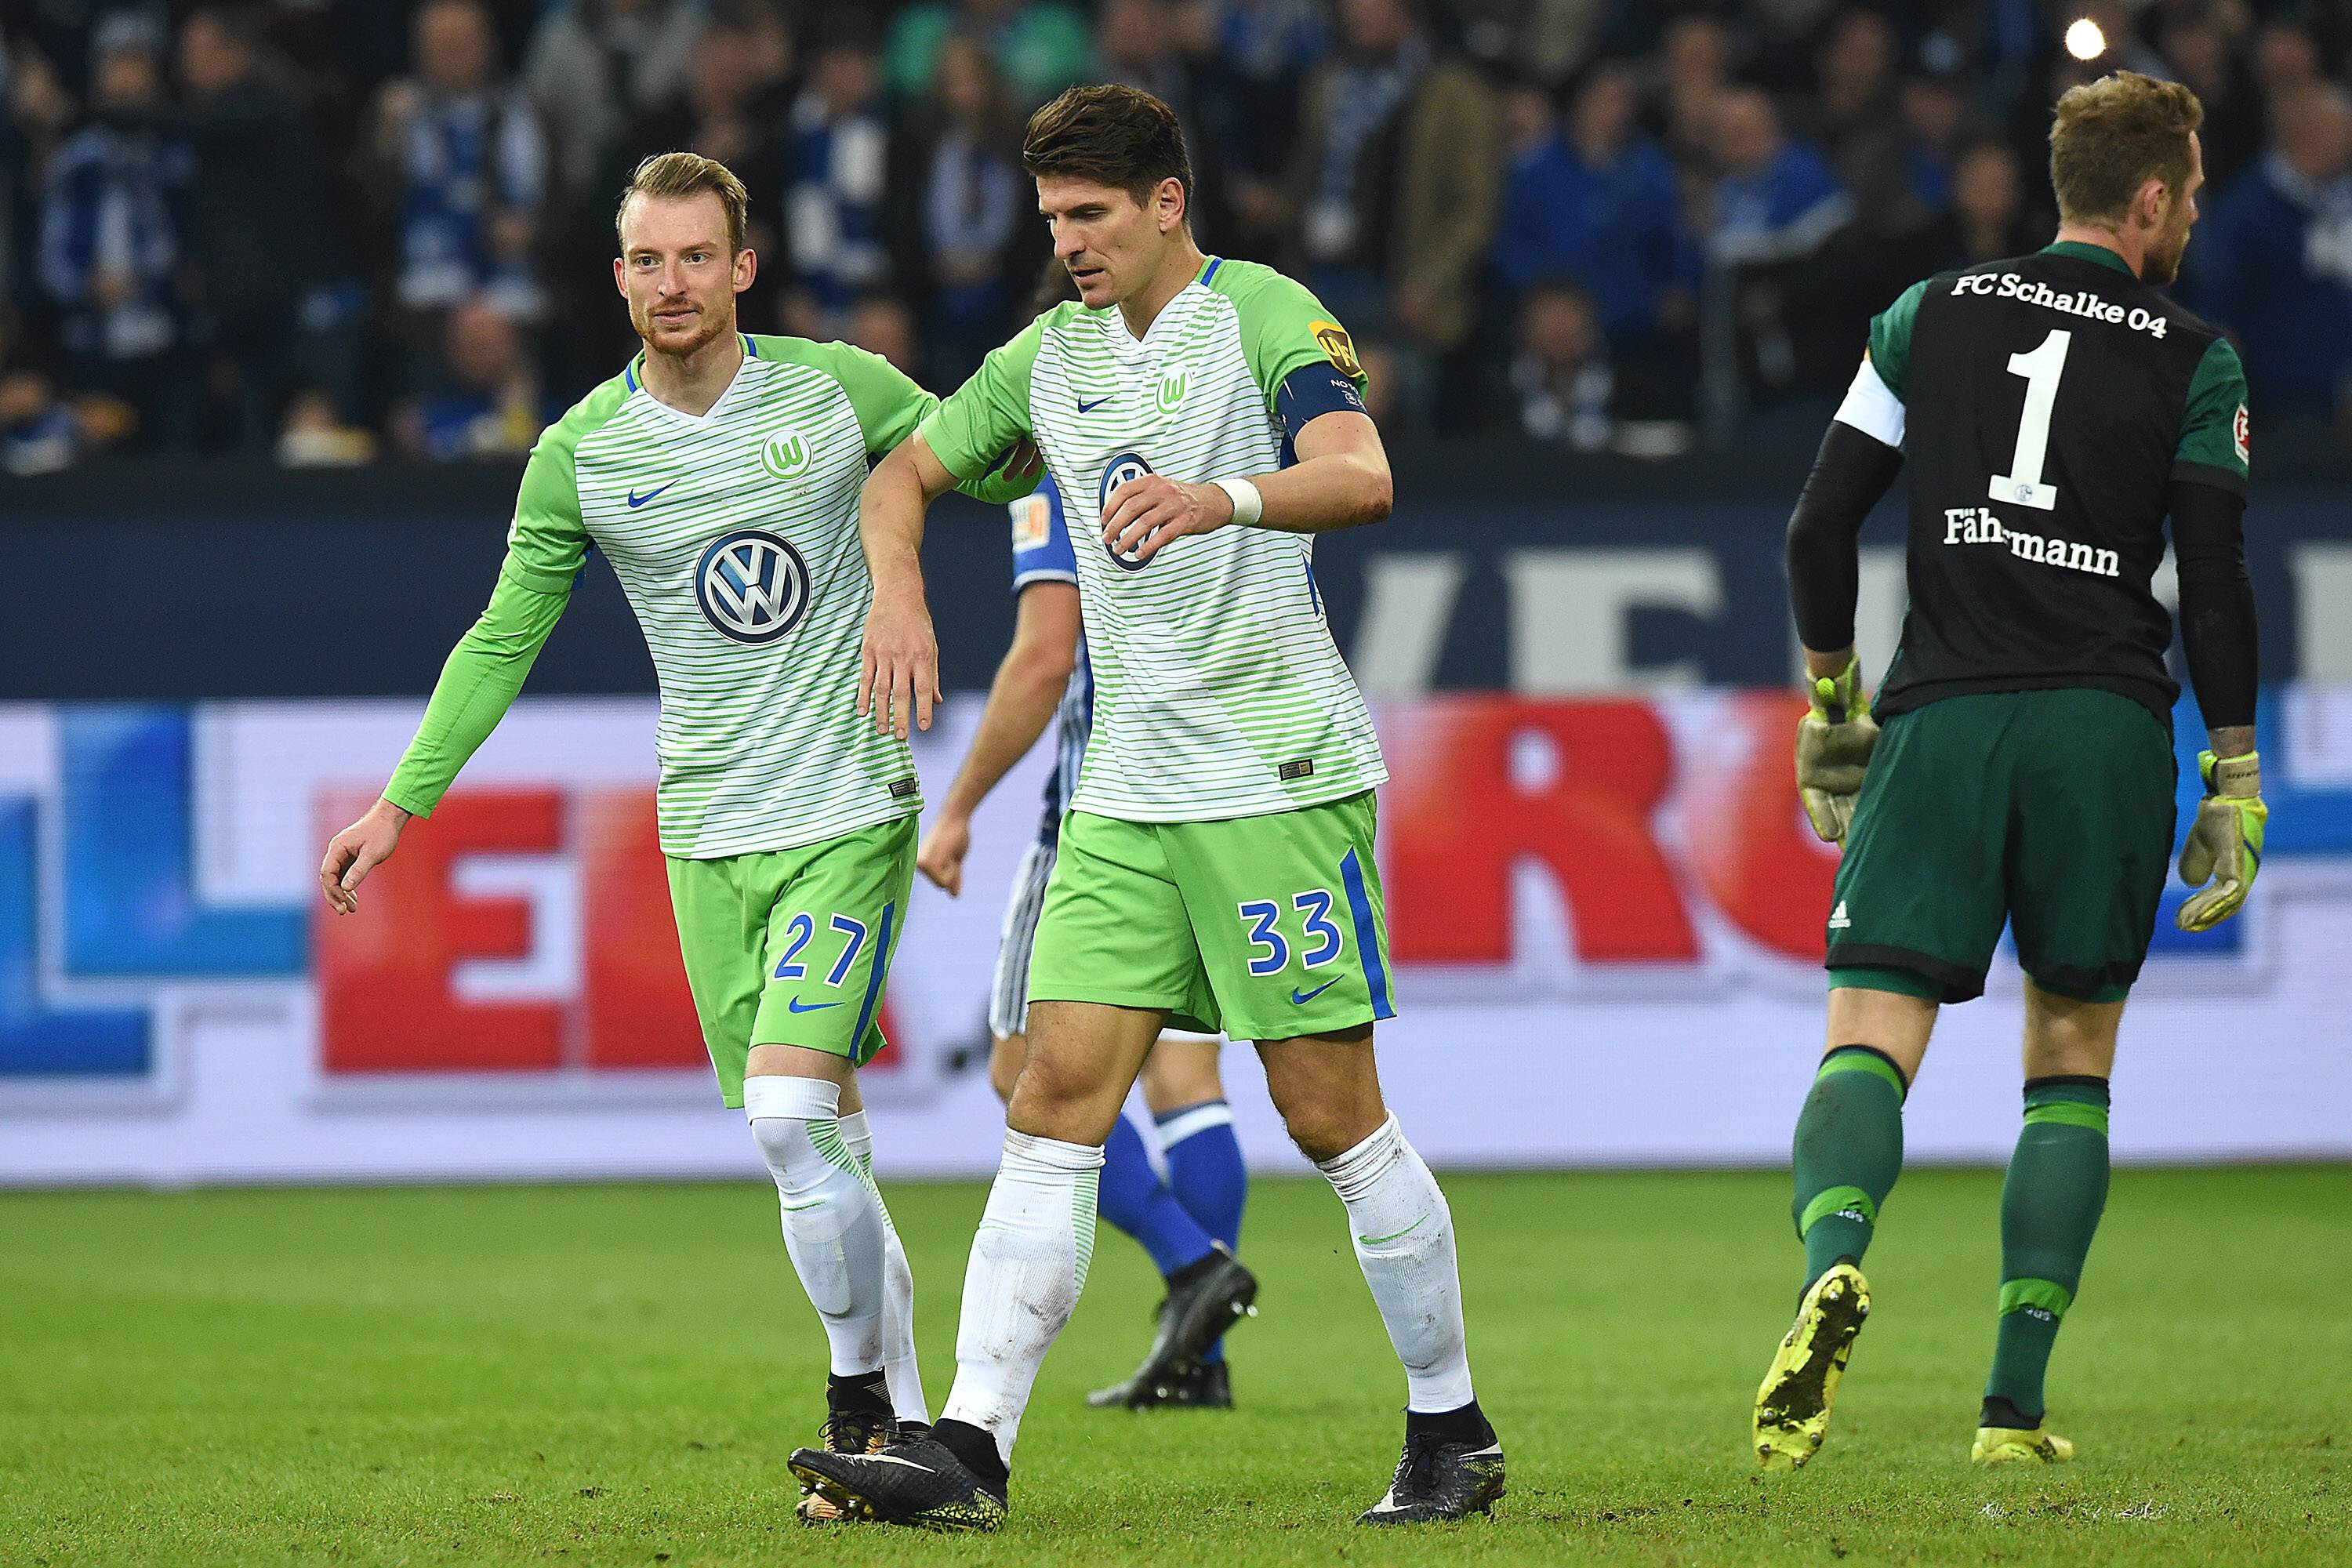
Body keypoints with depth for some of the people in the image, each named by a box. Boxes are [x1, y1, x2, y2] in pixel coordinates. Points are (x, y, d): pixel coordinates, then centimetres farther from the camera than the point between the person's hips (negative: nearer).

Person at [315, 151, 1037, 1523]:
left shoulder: (840, 391, -1)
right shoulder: (580, 455, 2)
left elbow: (1000, 469, 14)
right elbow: (505, 639, 10)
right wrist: (402, 804, 7)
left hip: (851, 811, -3)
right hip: (709, 832, 3)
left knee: (788, 1111, -17)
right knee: (819, 1146, 2)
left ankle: (864, 1396, -3)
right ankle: (901, 1420, 12)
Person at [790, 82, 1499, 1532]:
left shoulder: (1268, 320, -8)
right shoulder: (1054, 355, 12)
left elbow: (1363, 479, -25)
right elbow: (904, 471, 25)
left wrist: (1219, 499, -43)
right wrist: (897, 588, 4)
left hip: (1282, 780, -6)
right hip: (1128, 796, 6)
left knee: (1331, 1113, -3)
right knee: (1057, 1100, -4)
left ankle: (1452, 1427, 13)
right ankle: (971, 1451, -9)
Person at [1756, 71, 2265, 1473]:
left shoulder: (1933, 316, 11)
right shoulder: (2196, 361, 4)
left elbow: (1822, 525, 8)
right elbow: (2217, 580, -1)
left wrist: (1832, 700, 20)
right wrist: (2234, 786, 4)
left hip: (1940, 720, 1)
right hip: (2107, 727, -1)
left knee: (1871, 1039, -5)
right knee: (2072, 1062, 11)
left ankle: (1835, 1263, -37)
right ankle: (2017, 1405, 4)